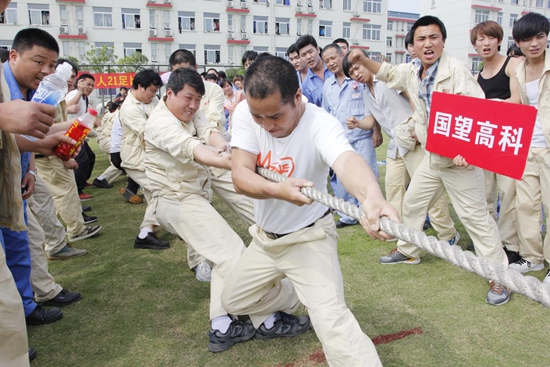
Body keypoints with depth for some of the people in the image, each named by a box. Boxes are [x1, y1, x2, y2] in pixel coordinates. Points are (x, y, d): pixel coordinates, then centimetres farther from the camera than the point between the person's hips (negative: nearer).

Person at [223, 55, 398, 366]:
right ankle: (287, 306, 47)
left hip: (309, 238, -5)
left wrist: (372, 195, -72)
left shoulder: (321, 124, -28)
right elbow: (240, 175, -22)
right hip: (265, 237, 6)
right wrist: (278, 190, -43)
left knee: (332, 321, -23)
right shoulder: (246, 114, -15)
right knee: (234, 301, 21)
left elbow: (346, 160, -49)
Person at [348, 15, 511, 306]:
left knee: (475, 216, -4)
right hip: (432, 158, 8)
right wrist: (363, 60, 10)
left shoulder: (456, 69, -16)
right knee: (412, 203, 19)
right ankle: (407, 251, 40)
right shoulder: (411, 73, 7)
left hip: (460, 160, -7)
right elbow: (387, 72, 26)